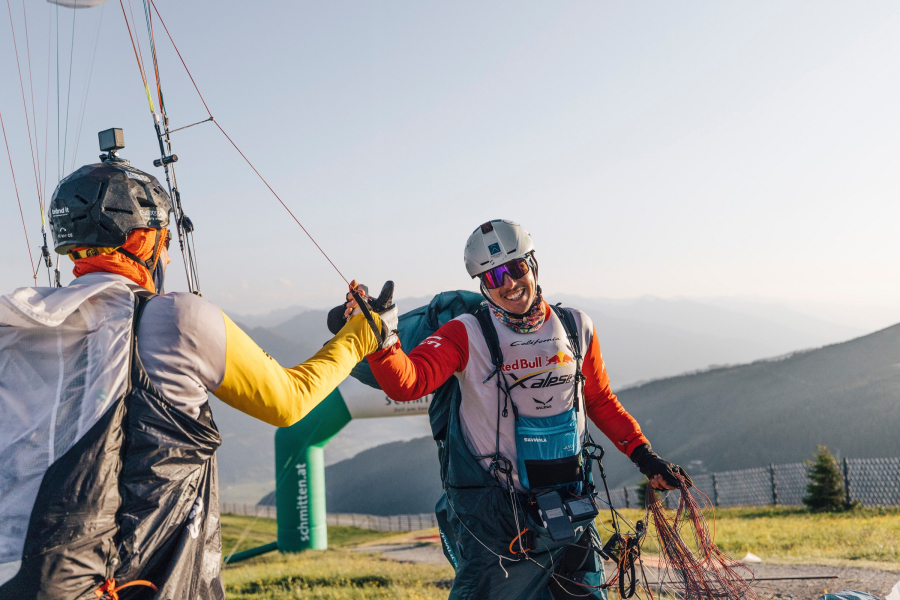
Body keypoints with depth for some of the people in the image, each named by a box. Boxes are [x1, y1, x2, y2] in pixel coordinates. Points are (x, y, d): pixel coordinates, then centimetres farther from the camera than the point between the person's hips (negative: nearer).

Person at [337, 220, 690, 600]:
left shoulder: (575, 328, 4)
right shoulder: (468, 335, -8)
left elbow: (601, 402, 17)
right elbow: (406, 382, -22)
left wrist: (644, 456, 12)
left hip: (568, 503, 4)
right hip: (493, 512, -4)